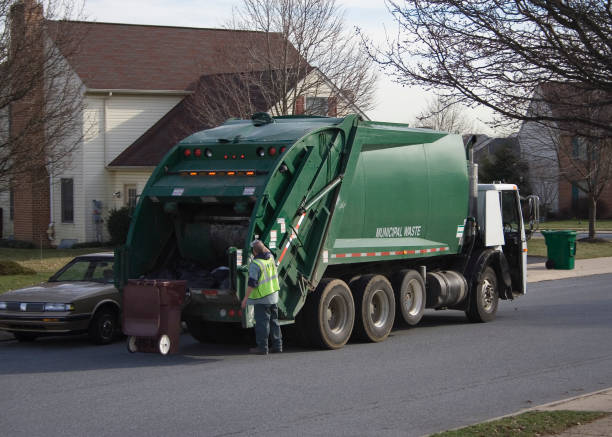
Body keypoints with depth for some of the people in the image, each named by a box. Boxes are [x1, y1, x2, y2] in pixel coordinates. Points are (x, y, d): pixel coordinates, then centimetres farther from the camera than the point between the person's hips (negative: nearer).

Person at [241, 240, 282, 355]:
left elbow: (252, 283, -21)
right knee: (274, 321, 15)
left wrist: (246, 298, -15)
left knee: (262, 323, -3)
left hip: (262, 298, -8)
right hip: (274, 295, 8)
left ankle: (262, 347, -1)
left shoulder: (255, 264, -20)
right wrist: (260, 244, 35)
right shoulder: (270, 257, 2)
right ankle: (277, 345, 20)